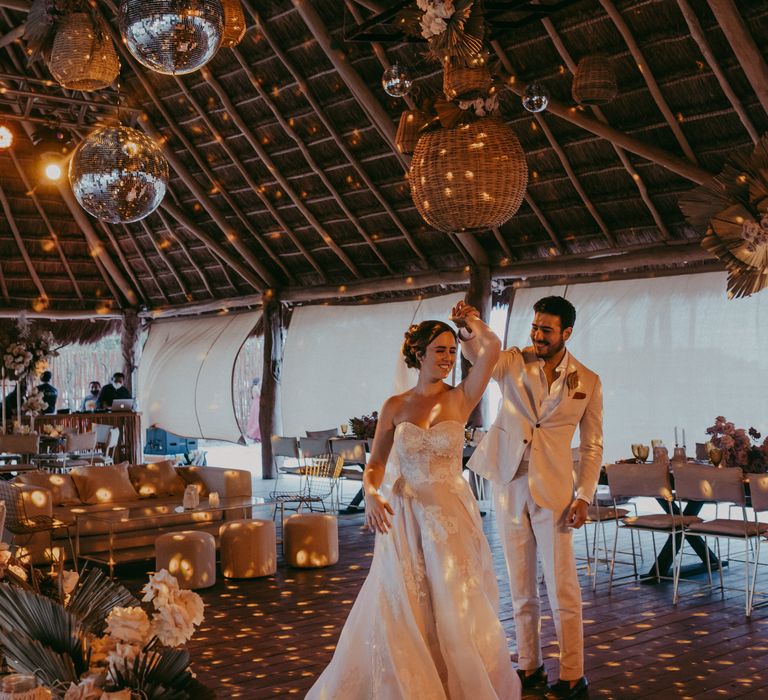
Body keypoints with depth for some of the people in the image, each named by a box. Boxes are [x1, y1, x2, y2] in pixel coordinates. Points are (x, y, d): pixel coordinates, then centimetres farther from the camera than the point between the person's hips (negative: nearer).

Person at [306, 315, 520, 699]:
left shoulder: (460, 399, -2)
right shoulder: (395, 406, 2)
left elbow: (492, 346, -14)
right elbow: (375, 464, 4)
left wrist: (469, 318, 5)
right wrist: (371, 494, -17)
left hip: (452, 514, -1)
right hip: (404, 517, 1)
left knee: (456, 612, 5)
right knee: (399, 614, 4)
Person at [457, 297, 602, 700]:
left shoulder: (587, 382, 0)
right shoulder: (514, 362, 0)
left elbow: (592, 446, 2)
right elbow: (479, 356, -22)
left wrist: (584, 496, -7)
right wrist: (467, 329, -43)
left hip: (553, 491, -2)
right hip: (508, 485, 2)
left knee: (562, 587, 0)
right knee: (520, 586, 12)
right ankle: (529, 666, 24)